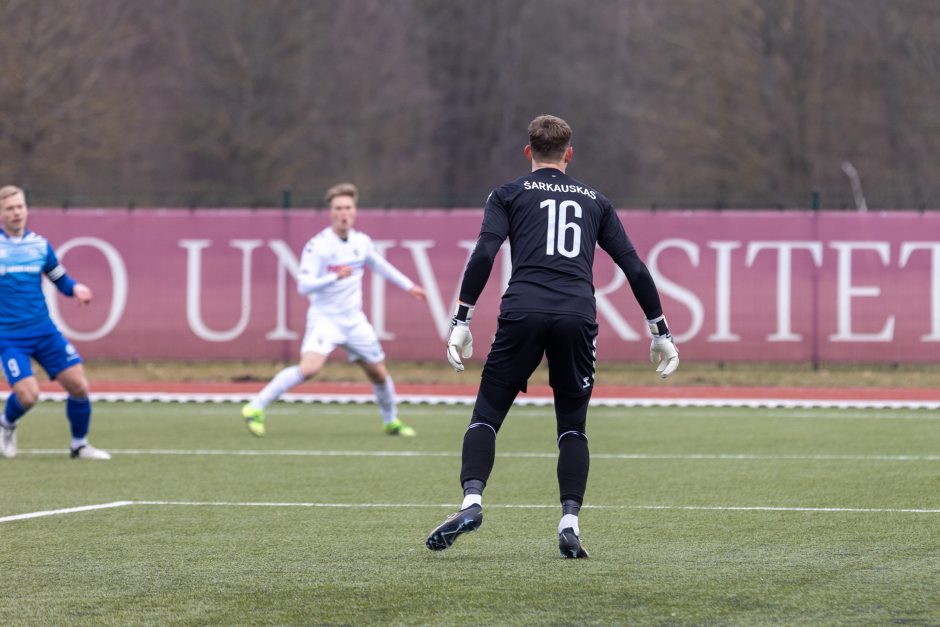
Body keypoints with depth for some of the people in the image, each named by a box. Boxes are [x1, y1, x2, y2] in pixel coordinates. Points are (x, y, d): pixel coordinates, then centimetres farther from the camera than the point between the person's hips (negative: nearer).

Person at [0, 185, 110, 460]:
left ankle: (79, 445, 16)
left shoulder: (40, 245, 6)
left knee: (79, 385, -5)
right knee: (28, 394, -19)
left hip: (44, 331, 4)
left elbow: (60, 279, 17)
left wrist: (76, 288, -4)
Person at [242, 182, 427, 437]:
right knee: (310, 367, -28)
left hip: (354, 319, 6)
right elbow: (304, 285, -21)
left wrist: (408, 285, 28)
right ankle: (255, 408, -21)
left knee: (379, 374, 11)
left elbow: (380, 265, 24)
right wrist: (335, 277, -33)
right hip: (325, 318, -6)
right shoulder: (317, 245, -15)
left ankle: (391, 421, 37)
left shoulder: (362, 242, 3)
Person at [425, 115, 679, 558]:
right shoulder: (595, 201, 22)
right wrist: (660, 333, 23)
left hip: (523, 312, -2)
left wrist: (461, 322, -2)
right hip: (578, 317, 2)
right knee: (572, 426, 13)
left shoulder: (509, 195, 15)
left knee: (486, 415, 5)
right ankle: (569, 522, -3)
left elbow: (483, 255, 0)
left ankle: (472, 500, -17)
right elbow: (634, 267, 18)